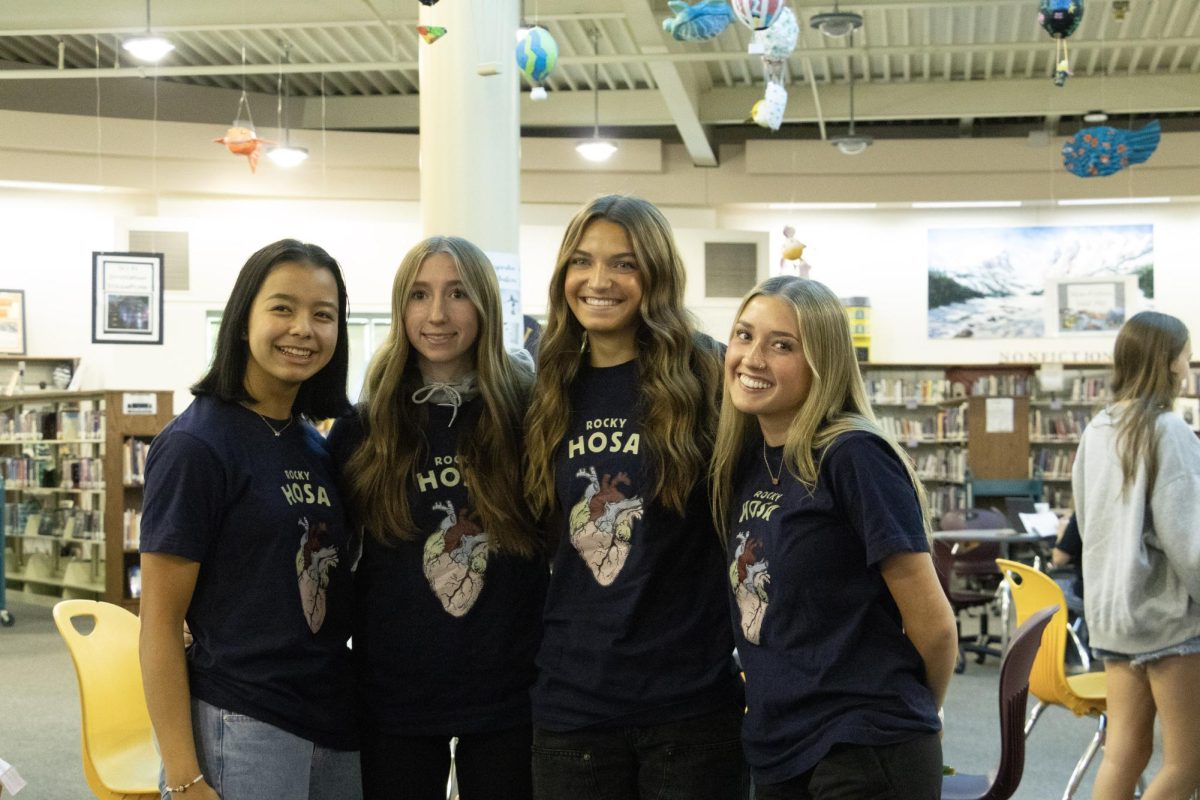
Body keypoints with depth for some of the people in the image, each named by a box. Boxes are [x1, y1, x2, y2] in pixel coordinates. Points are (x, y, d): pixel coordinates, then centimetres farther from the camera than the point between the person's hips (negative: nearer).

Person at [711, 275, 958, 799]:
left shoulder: (852, 456, -15)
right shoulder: (745, 460, 5)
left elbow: (932, 626, -12)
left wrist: (912, 714, 3)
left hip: (868, 755, -6)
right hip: (777, 754, 7)